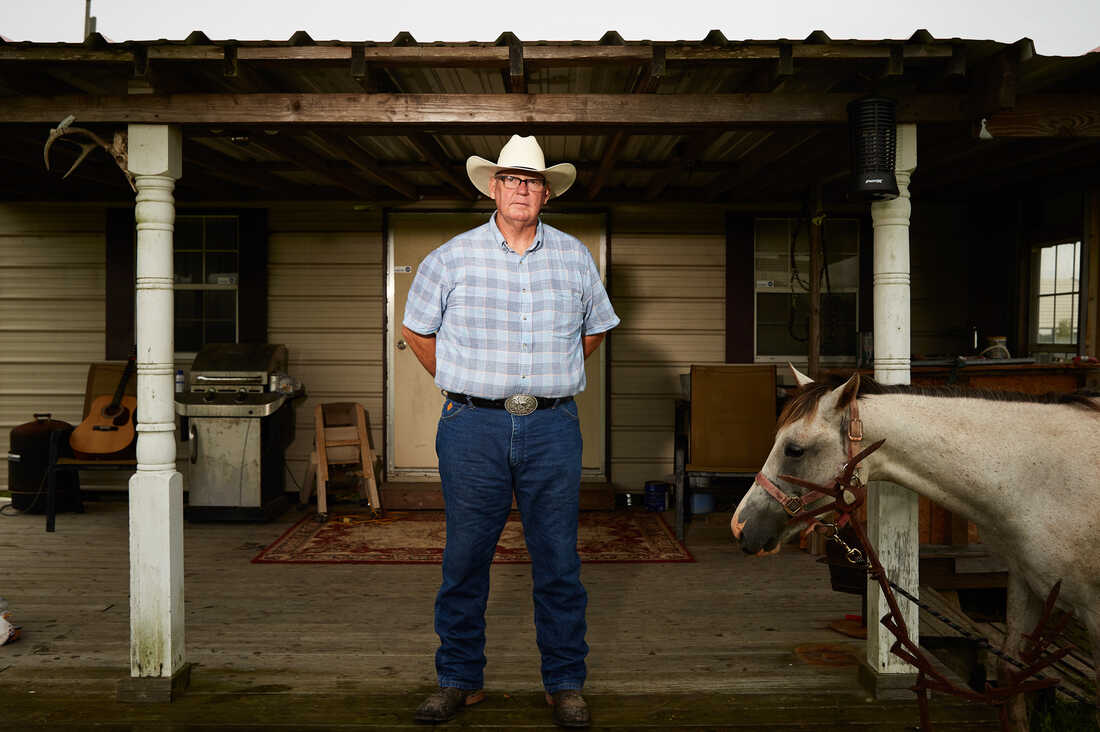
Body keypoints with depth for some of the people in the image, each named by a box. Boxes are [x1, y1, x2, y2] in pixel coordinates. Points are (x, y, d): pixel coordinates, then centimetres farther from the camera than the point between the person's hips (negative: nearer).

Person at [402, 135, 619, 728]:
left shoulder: (574, 258, 9)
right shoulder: (452, 257, 3)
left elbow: (594, 329, 22)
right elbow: (416, 329, 13)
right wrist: (462, 386, 10)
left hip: (553, 428, 1)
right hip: (473, 428, -1)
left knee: (558, 560, 5)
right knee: (465, 558, 5)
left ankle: (565, 684, 19)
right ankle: (458, 679, 21)